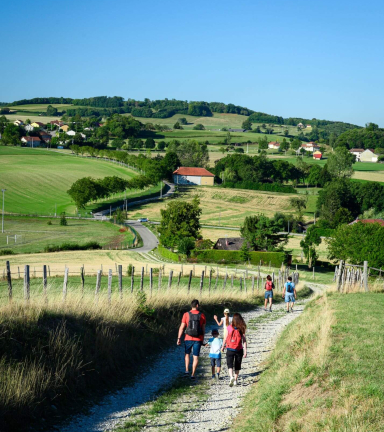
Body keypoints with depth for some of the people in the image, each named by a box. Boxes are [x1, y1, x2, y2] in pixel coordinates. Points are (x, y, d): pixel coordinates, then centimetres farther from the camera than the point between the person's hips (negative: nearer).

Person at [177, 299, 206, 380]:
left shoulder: (186, 315, -5)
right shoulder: (202, 316, -2)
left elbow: (182, 327, -6)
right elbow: (203, 329, 4)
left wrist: (179, 338, -1)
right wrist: (202, 339, 15)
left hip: (188, 338, 0)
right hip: (198, 339, 0)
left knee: (187, 354, 22)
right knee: (195, 357, 7)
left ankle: (187, 371, 11)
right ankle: (193, 374, 5)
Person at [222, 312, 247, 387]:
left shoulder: (229, 328, -7)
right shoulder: (242, 329, -5)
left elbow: (226, 338, -1)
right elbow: (244, 341, -7)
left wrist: (223, 347, 15)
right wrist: (245, 351, -5)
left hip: (230, 349, -1)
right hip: (239, 350, 2)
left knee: (230, 365, -1)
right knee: (237, 366, 17)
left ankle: (231, 377, -26)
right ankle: (235, 380, 22)